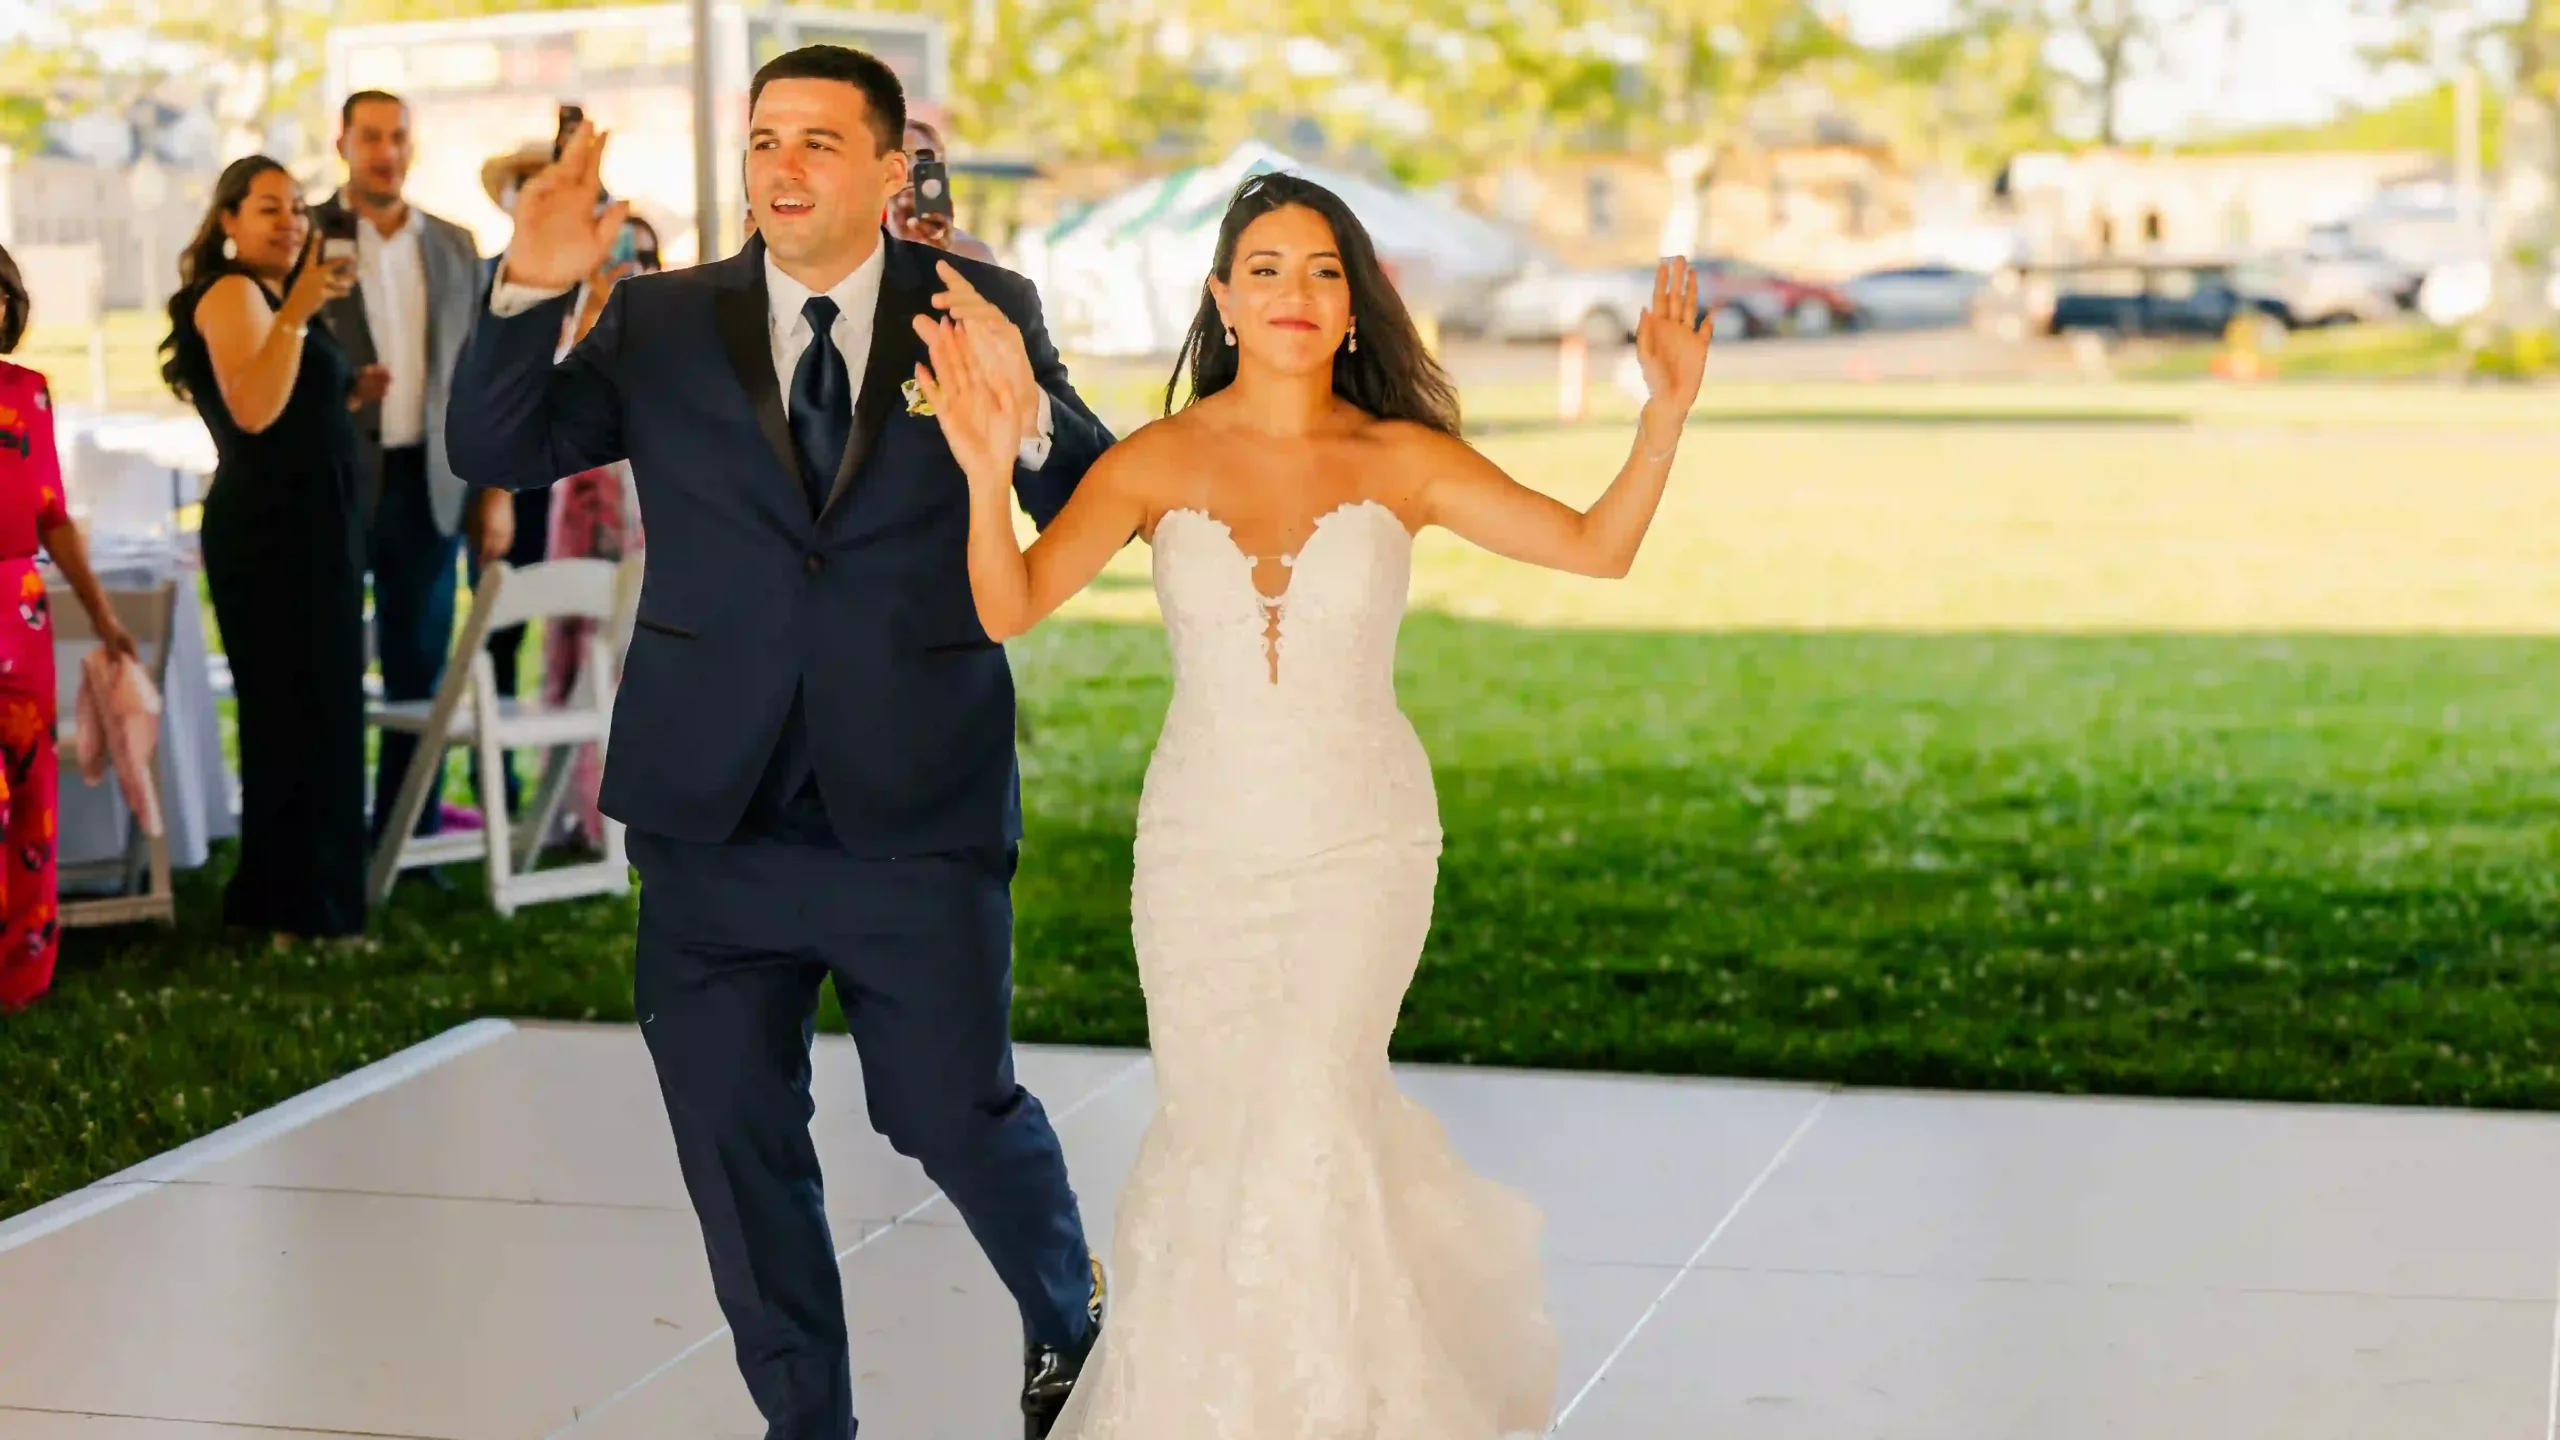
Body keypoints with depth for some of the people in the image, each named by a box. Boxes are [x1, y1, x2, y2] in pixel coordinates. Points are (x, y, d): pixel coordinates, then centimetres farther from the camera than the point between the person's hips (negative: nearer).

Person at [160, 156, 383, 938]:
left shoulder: (270, 294, 19)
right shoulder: (231, 293, -11)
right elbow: (252, 412, -26)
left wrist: (350, 395, 10)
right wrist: (299, 309, -32)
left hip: (309, 527, 10)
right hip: (272, 531, -10)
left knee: (306, 711, 13)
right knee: (303, 712, -9)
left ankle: (278, 901, 20)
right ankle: (304, 912, -5)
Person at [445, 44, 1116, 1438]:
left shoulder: (981, 308, 0)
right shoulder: (664, 323, 4)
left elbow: (1099, 512, -7)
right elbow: (494, 450, -2)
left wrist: (1030, 422, -29)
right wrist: (527, 291, -18)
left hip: (916, 806, -2)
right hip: (716, 811, 2)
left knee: (955, 1112, 3)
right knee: (734, 1135, 9)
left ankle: (1068, 1320, 35)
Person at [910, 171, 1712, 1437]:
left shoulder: (1400, 460, -4)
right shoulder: (1156, 462, -4)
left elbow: (1596, 547, -10)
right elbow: (1007, 608, -14)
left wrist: (1663, 419, -25)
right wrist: (988, 474, -32)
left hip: (1361, 851, -1)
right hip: (1199, 851, 2)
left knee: (1303, 1128, -14)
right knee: (1210, 1133, 11)